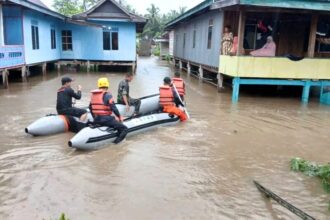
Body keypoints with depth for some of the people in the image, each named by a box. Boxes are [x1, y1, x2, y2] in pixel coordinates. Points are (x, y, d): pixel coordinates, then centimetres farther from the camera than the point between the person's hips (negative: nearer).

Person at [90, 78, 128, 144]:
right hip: (106, 119, -7)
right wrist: (119, 117, 0)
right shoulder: (107, 95, -11)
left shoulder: (93, 95, 11)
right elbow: (113, 108, -14)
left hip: (96, 120, 7)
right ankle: (116, 141, -23)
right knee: (124, 129, -4)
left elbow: (90, 107, 18)